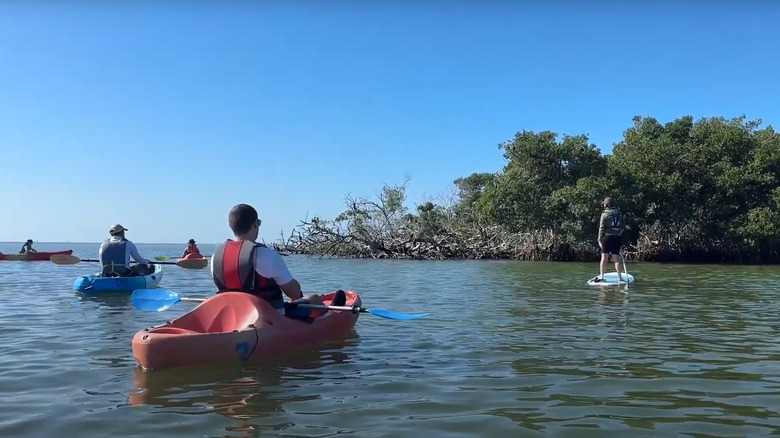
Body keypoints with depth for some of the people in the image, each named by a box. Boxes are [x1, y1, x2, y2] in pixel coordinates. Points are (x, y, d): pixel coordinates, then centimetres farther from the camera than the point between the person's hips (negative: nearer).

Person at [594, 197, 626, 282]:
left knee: (604, 257, -1)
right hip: (617, 237, 4)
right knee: (616, 258, 8)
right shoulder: (619, 213, 8)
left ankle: (601, 276, -3)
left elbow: (602, 228, -6)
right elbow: (623, 225, 10)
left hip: (607, 237, -4)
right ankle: (620, 277, 7)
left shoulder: (605, 214, -5)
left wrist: (600, 239, -2)